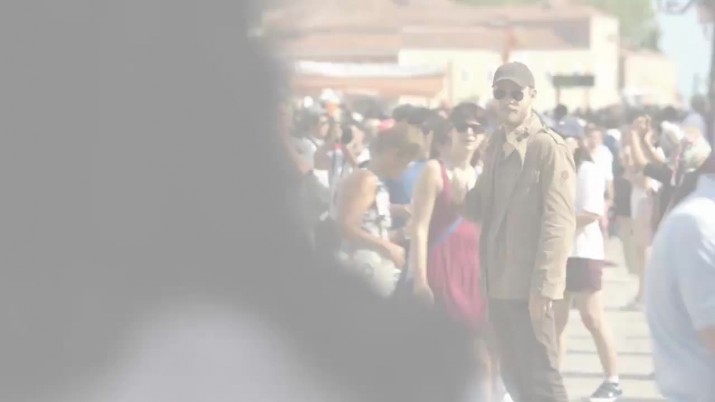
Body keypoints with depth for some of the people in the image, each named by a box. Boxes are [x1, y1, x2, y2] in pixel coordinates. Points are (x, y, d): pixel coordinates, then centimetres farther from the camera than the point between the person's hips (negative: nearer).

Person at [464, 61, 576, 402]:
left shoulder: (549, 148, -12)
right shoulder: (497, 144, 13)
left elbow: (558, 222, -16)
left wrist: (544, 286, -20)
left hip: (529, 285, -8)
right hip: (499, 282, 8)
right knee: (514, 374, 14)